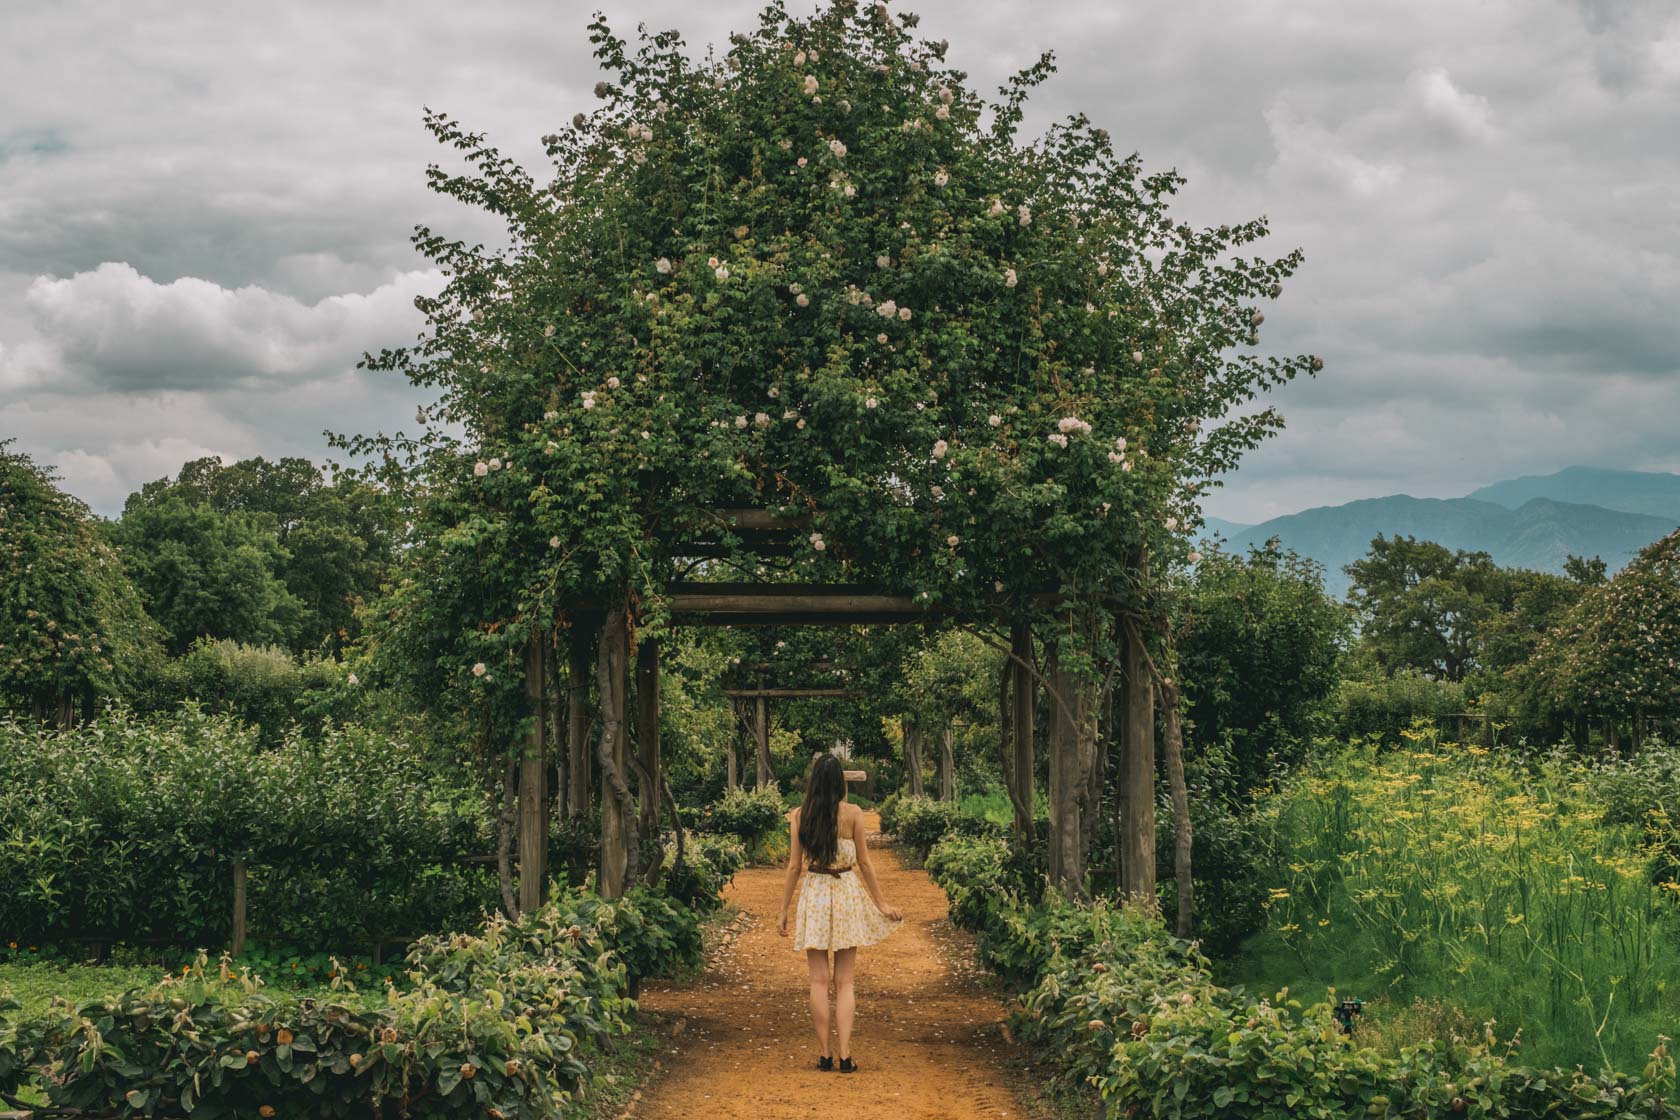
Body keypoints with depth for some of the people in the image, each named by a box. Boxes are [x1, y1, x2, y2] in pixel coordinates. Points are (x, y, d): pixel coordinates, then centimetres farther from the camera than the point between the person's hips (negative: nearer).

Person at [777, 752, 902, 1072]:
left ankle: (826, 1054, 5)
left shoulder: (799, 815, -4)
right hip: (847, 892, 0)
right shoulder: (852, 813, -6)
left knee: (819, 980, 5)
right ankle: (845, 1054, -2)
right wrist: (881, 903, 9)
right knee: (844, 982, 5)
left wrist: (783, 910, 5)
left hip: (814, 893, 0)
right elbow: (864, 863, -1)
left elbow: (794, 866, -2)